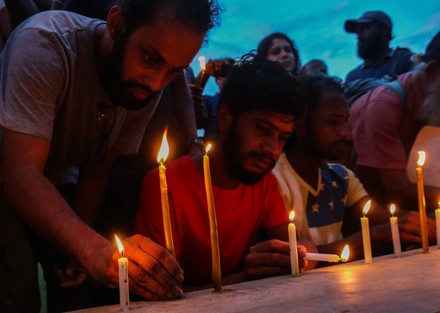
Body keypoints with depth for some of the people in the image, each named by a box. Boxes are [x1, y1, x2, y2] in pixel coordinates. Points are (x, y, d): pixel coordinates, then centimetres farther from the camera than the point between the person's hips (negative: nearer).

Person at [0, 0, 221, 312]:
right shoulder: (45, 44, -30)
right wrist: (92, 247, -50)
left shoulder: (146, 81, -11)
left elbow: (98, 169, -5)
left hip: (51, 189, 6)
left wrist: (80, 248, -19)